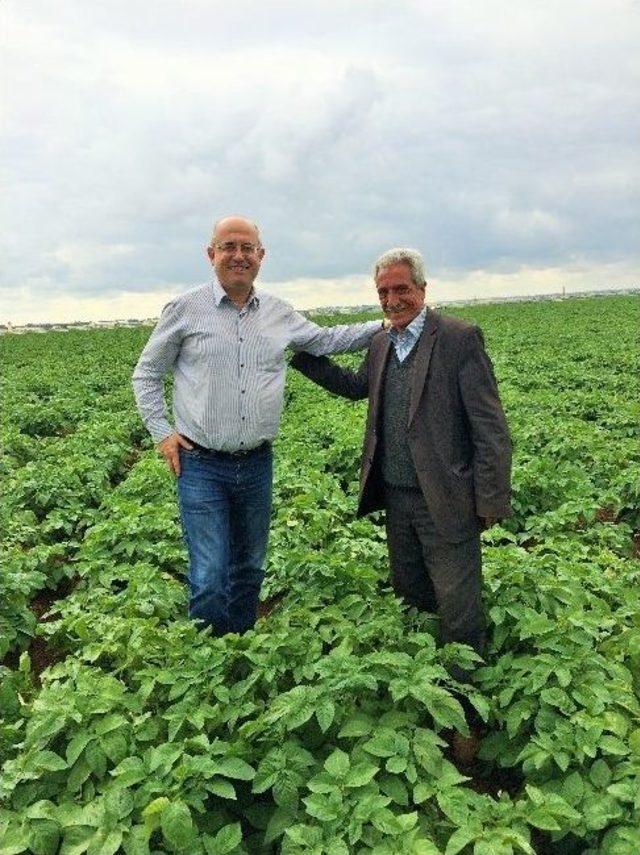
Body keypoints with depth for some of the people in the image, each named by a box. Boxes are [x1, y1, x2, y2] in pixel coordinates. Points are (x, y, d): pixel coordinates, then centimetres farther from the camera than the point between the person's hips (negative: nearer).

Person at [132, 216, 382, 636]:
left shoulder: (279, 313, 8)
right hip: (201, 464, -4)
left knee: (249, 571, 16)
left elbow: (325, 340, 21)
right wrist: (162, 431, -4)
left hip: (257, 464, 4)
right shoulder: (186, 309, -3)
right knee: (211, 579, -6)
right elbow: (146, 373, 6)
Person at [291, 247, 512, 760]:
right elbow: (357, 387, 29)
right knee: (410, 600, 20)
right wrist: (300, 354, 25)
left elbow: (490, 426, -13)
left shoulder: (459, 338, -12)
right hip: (396, 497, 7)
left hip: (446, 501, -7)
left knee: (458, 614, 4)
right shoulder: (382, 343, 10)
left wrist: (491, 501, -15)